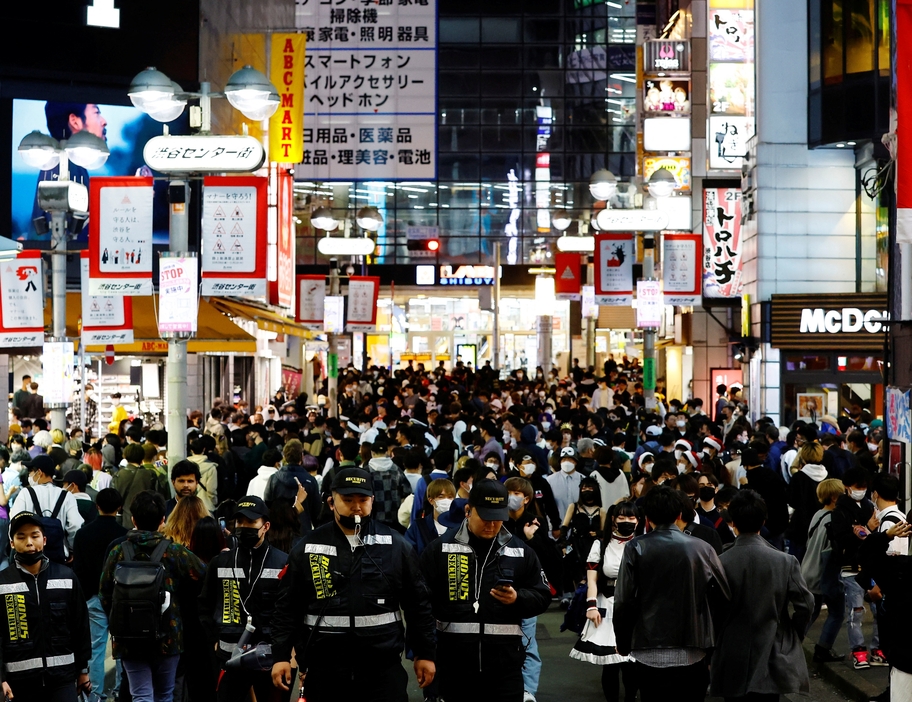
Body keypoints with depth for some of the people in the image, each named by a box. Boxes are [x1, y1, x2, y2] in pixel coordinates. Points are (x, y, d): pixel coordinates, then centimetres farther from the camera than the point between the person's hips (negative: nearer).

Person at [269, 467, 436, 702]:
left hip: (383, 664, -1)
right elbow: (287, 607, 6)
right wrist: (281, 656, 1)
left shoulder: (395, 545, 2)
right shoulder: (308, 548, 3)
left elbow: (417, 603, 7)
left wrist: (425, 654, 6)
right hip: (324, 666, 1)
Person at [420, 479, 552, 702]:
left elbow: (542, 597, 11)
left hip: (504, 659, 1)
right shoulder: (440, 549, 2)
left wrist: (517, 598, -10)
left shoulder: (521, 552, 9)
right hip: (453, 657, -1)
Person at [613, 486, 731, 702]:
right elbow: (724, 596, 0)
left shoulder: (636, 549, -5)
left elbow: (624, 602, -7)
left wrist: (623, 645, 6)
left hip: (650, 654, -1)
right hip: (693, 653, 1)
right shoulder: (701, 548, -2)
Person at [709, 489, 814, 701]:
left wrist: (717, 641, 11)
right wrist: (794, 635, 9)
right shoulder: (785, 561, -7)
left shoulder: (721, 563, -10)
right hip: (773, 659, 1)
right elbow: (805, 604, -7)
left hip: (733, 661, -1)